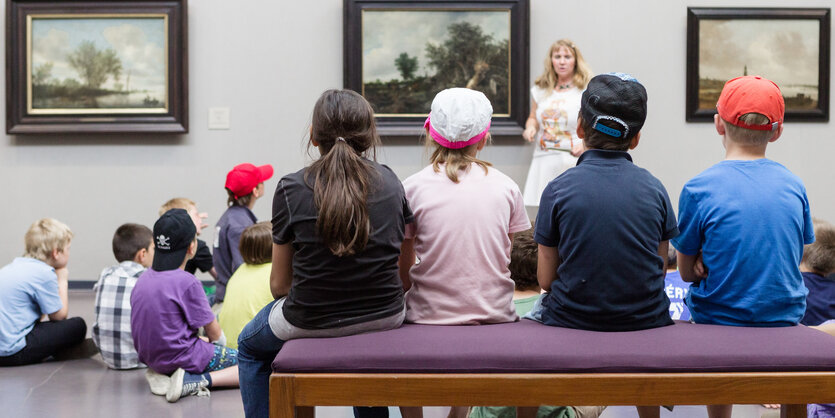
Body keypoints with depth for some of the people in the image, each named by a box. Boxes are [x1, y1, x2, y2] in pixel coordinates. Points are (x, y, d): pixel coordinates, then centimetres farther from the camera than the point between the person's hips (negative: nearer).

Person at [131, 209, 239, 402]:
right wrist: (219, 342, 13)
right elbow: (214, 333, -10)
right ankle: (200, 381, -20)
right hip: (182, 356, -8)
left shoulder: (143, 278, 5)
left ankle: (164, 376, 7)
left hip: (150, 357, 8)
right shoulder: (187, 282, -18)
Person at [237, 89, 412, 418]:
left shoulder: (291, 189, -10)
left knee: (250, 346, 30)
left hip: (310, 322, -3)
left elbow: (279, 285, -3)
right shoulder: (390, 183, -2)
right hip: (386, 318, 3)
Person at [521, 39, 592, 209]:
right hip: (544, 162, 4)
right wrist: (531, 128, 4)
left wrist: (585, 144, -18)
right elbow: (533, 118, 27)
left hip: (574, 161, -4)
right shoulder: (540, 90, 13)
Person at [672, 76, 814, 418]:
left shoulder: (699, 189, -13)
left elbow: (687, 271, -6)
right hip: (785, 323, 3)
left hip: (718, 324, -3)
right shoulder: (793, 185, -2)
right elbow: (796, 258, 9)